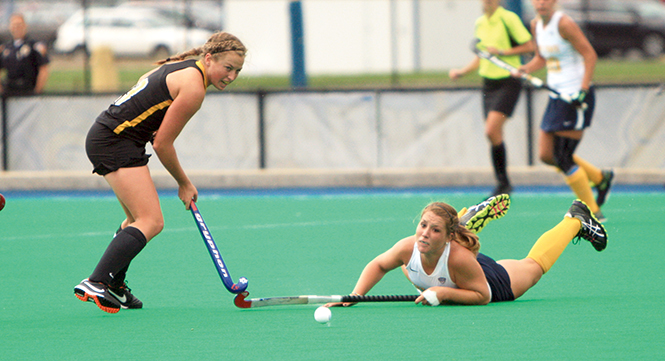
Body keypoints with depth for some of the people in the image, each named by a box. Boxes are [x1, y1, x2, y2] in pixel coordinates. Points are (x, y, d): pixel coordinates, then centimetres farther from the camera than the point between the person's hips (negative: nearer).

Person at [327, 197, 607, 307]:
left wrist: (444, 293, -47)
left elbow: (482, 295, -34)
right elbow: (377, 266, -17)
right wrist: (355, 296, -32)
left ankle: (575, 220, 48)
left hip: (494, 279, -4)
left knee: (534, 266, 24)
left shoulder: (459, 258, -48)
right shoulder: (408, 248, -38)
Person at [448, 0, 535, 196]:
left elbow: (529, 46, -9)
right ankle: (502, 184, 12)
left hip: (508, 82, -7)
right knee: (494, 135, 4)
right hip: (488, 82, 7)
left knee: (492, 131, -18)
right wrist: (461, 72, 10)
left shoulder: (508, 19, -10)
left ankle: (503, 182, -7)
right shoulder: (480, 23, 12)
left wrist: (502, 52, -17)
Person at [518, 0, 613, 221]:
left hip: (576, 96, -9)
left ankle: (592, 210, 2)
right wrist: (525, 70, 1)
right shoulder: (536, 25, 9)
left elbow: (590, 54, -16)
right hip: (557, 95, 9)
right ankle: (601, 178, 24)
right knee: (546, 155, 7)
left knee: (562, 157, -10)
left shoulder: (564, 24, -15)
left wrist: (583, 90, -24)